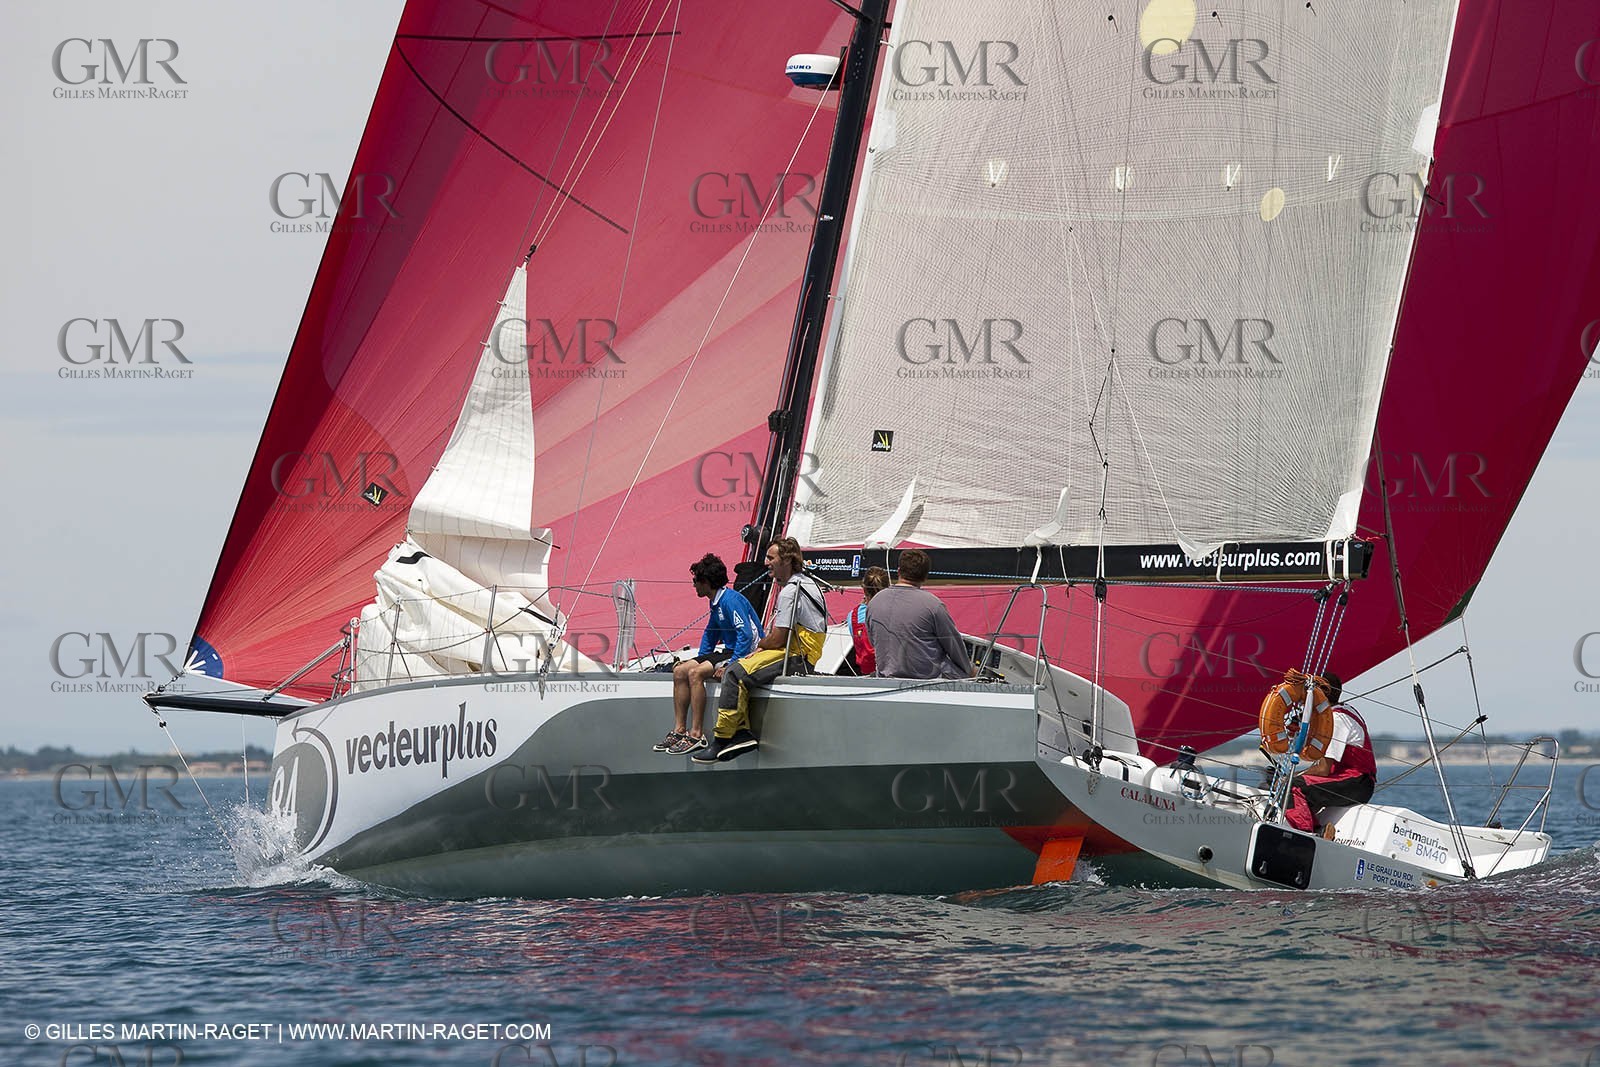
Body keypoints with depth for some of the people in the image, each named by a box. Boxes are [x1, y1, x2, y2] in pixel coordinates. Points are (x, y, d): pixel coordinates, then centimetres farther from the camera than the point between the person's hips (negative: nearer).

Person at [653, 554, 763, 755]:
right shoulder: (716, 602, 14)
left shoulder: (731, 600, -18)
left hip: (746, 654, -10)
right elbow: (710, 633, 28)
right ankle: (679, 731, 0)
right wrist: (702, 659, 15)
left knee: (695, 674, -26)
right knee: (680, 671, 1)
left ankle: (696, 735, -26)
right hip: (728, 651, 10)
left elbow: (746, 635, -26)